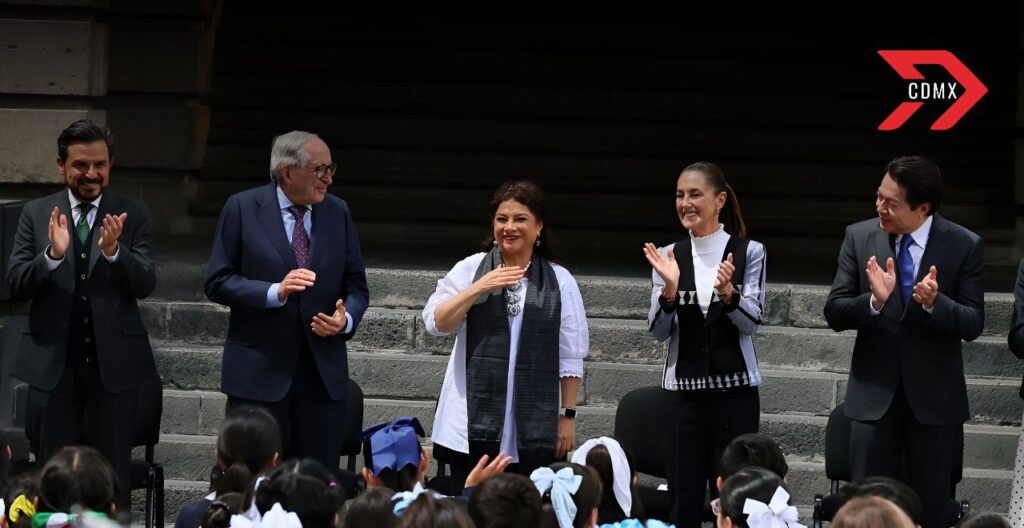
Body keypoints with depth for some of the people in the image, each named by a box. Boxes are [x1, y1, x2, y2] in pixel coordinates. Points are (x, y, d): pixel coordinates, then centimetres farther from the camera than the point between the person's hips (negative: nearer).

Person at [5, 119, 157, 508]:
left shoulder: (132, 216, 2)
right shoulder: (36, 214, 4)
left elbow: (145, 285, -7)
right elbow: (16, 285, -4)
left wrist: (114, 252, -26)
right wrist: (53, 255, -22)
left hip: (113, 360, -1)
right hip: (53, 360, 1)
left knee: (114, 474, 4)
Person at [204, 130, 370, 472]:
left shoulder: (338, 213, 9)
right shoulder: (243, 209, -1)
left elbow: (356, 286, 12)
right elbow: (217, 283, -5)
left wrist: (346, 319, -10)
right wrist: (275, 292, -19)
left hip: (324, 371, 3)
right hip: (260, 370, -3)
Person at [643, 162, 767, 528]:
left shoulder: (749, 253, -2)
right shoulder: (669, 257, 5)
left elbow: (752, 321, -7)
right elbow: (659, 331, 1)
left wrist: (727, 292, -25)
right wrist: (669, 289, -17)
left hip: (735, 388, -2)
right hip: (684, 388, 2)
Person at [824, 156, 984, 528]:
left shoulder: (964, 246, -7)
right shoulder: (860, 238, -1)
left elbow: (973, 324, -9)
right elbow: (834, 313, -3)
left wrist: (934, 303, -28)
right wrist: (875, 300, -24)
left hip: (935, 397, -1)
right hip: (874, 392, 1)